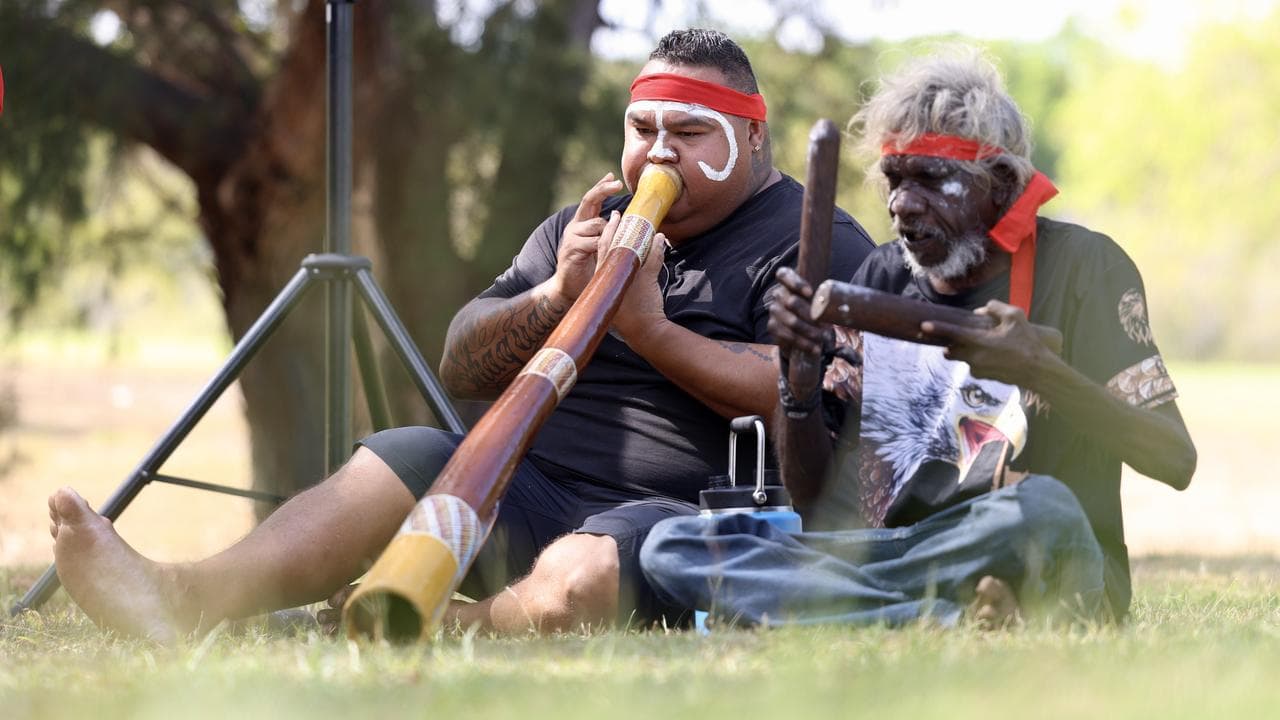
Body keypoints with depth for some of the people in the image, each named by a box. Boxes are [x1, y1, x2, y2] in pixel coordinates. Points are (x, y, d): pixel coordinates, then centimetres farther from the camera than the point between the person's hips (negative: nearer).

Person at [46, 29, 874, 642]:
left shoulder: (815, 242, 3)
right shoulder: (587, 228, 24)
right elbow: (463, 368, 15)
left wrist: (654, 330, -17)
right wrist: (556, 297, -3)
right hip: (535, 489, 5)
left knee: (574, 582, -38)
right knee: (406, 459, -22)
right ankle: (187, 597, -40)